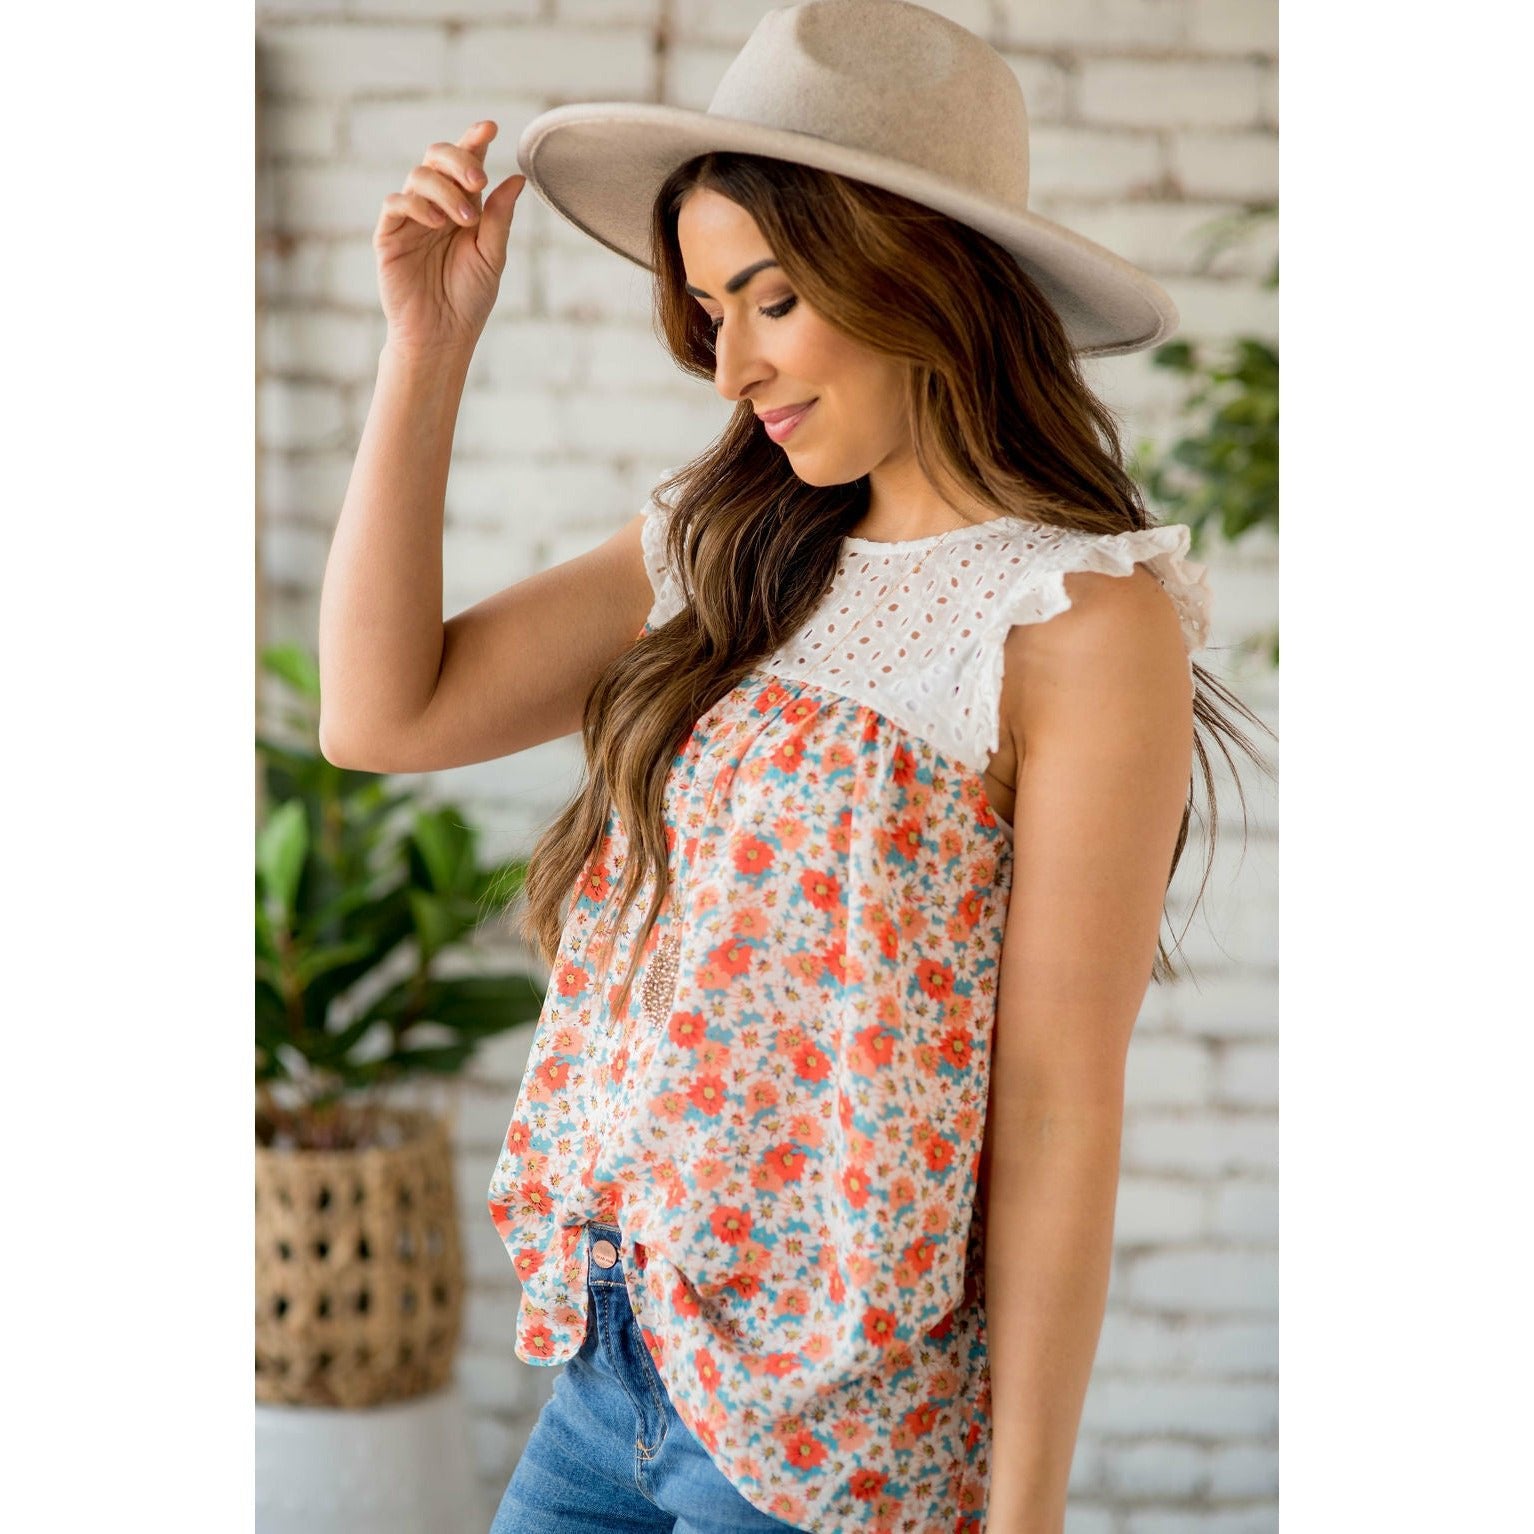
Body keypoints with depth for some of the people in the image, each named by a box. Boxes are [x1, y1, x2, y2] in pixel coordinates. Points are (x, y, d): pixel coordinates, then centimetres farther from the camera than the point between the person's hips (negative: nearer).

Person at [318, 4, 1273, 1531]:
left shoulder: (1085, 620, -13)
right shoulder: (723, 548, 7)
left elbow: (1059, 1107, -14)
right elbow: (385, 714, 5)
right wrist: (428, 342, 1)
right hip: (610, 1353, 6)